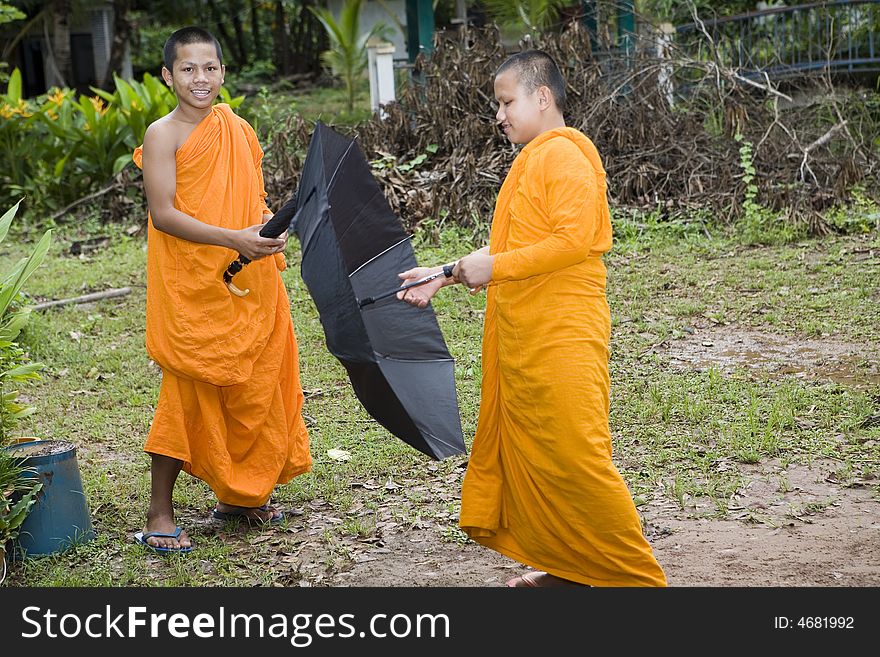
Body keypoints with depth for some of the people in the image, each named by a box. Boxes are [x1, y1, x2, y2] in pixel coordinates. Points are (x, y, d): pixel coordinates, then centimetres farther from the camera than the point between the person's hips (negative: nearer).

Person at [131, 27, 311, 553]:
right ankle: (160, 513, 10)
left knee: (252, 388, 11)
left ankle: (238, 495, 28)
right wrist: (234, 239, -25)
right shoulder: (163, 135, -8)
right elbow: (164, 214, -16)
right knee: (189, 392, -2)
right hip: (190, 288, -6)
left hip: (249, 287, 6)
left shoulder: (238, 130, 10)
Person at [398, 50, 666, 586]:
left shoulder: (564, 154, -11)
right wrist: (445, 277, 15)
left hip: (564, 338, -10)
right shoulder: (531, 161, 18)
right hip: (523, 337, 10)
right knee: (533, 452, 12)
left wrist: (495, 266, -19)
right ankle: (569, 567, 23)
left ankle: (635, 574, 4)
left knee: (575, 457, -7)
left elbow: (574, 240, -22)